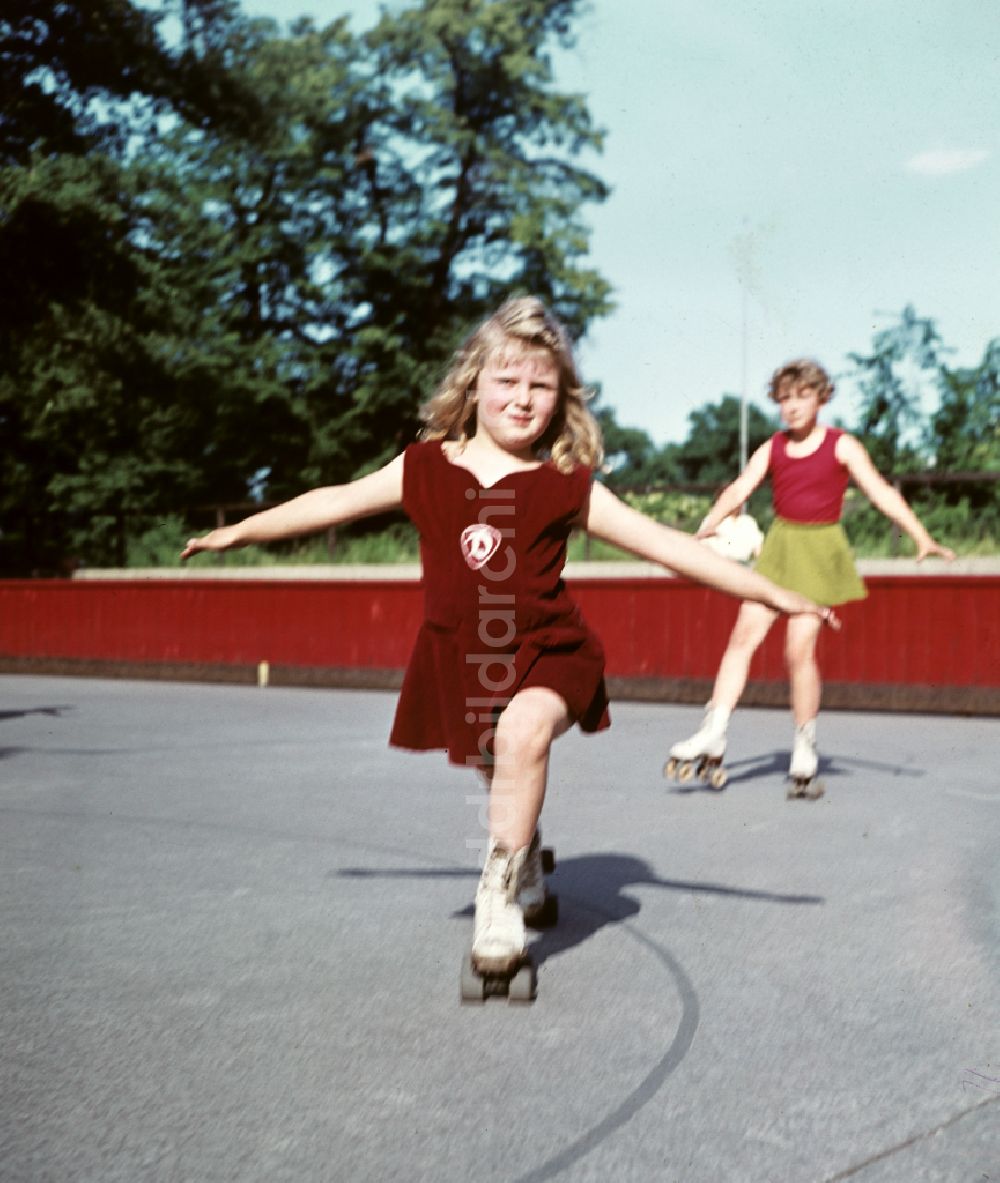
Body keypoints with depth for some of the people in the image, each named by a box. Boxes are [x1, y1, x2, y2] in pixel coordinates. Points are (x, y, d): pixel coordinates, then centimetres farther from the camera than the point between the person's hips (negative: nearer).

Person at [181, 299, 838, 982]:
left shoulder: (568, 489, -7)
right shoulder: (425, 469, 0)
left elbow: (665, 545, -7)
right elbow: (338, 502, 12)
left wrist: (774, 595, -10)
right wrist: (241, 532, 21)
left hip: (546, 653, -3)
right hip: (461, 658, 4)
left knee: (523, 734, -32)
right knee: (498, 772, 19)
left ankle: (500, 899, -18)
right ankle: (529, 869, 51)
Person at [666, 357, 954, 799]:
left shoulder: (841, 446, -1)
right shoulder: (771, 449, 7)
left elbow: (881, 492, -9)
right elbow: (739, 490, -5)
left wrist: (921, 536, -20)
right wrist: (707, 526, -24)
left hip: (821, 550, -3)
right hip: (779, 547, 4)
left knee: (799, 649, -11)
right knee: (743, 637, -5)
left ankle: (805, 751, 3)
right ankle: (712, 737, -3)